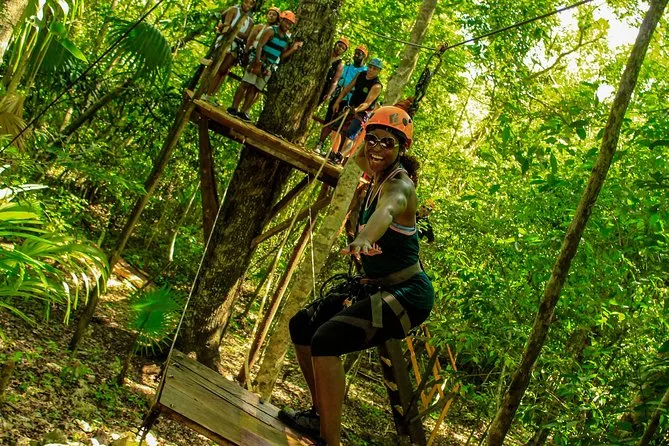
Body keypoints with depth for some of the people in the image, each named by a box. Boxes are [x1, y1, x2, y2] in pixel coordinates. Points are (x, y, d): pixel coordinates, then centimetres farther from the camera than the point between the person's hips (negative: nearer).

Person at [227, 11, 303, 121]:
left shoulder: (287, 39, 12)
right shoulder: (271, 31, -8)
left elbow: (281, 56, 13)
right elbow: (260, 45, -16)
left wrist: (293, 49, 0)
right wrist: (257, 61, -26)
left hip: (269, 67, 6)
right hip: (258, 61, -6)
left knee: (256, 89, 5)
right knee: (246, 84, -10)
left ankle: (243, 111, 9)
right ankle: (234, 107, -6)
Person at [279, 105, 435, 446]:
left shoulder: (399, 184, -18)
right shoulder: (377, 176, 7)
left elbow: (388, 209, -45)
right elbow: (358, 157, 34)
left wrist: (364, 238, -64)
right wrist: (373, 131, 19)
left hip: (407, 294, -10)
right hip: (377, 288, 10)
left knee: (326, 340, -26)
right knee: (301, 326, 14)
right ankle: (321, 414, 27)